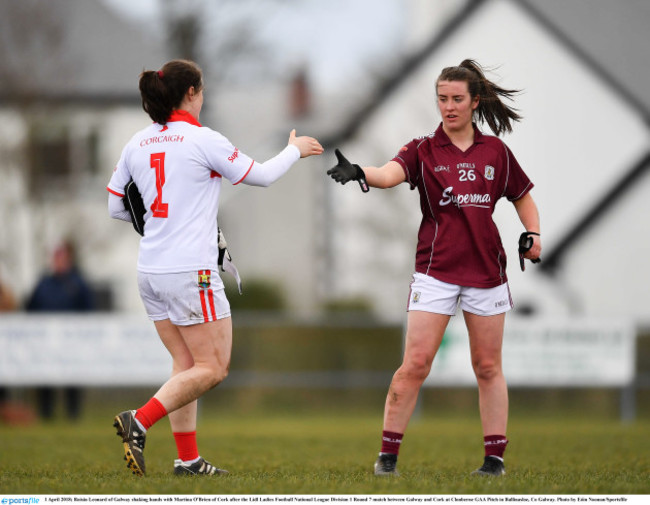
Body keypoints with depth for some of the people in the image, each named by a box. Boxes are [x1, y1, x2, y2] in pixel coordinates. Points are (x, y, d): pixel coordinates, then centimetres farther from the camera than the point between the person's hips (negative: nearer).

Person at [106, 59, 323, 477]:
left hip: (151, 269, 7)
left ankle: (188, 459, 9)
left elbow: (116, 206, 13)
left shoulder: (138, 144, 7)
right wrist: (295, 150, 18)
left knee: (186, 364, 13)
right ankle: (139, 422, -16)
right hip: (191, 271, -7)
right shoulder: (202, 140, -11)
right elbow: (261, 176, 0)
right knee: (213, 368, -2)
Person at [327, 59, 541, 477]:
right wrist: (358, 173, -42)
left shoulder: (496, 152, 6)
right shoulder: (423, 151, 0)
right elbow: (390, 174, -21)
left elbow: (523, 198, 19)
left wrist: (533, 235, 0)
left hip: (487, 271, 2)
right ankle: (388, 455, -2)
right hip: (436, 269, -2)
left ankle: (496, 456, 13)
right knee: (416, 364, -8)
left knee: (488, 367, 6)